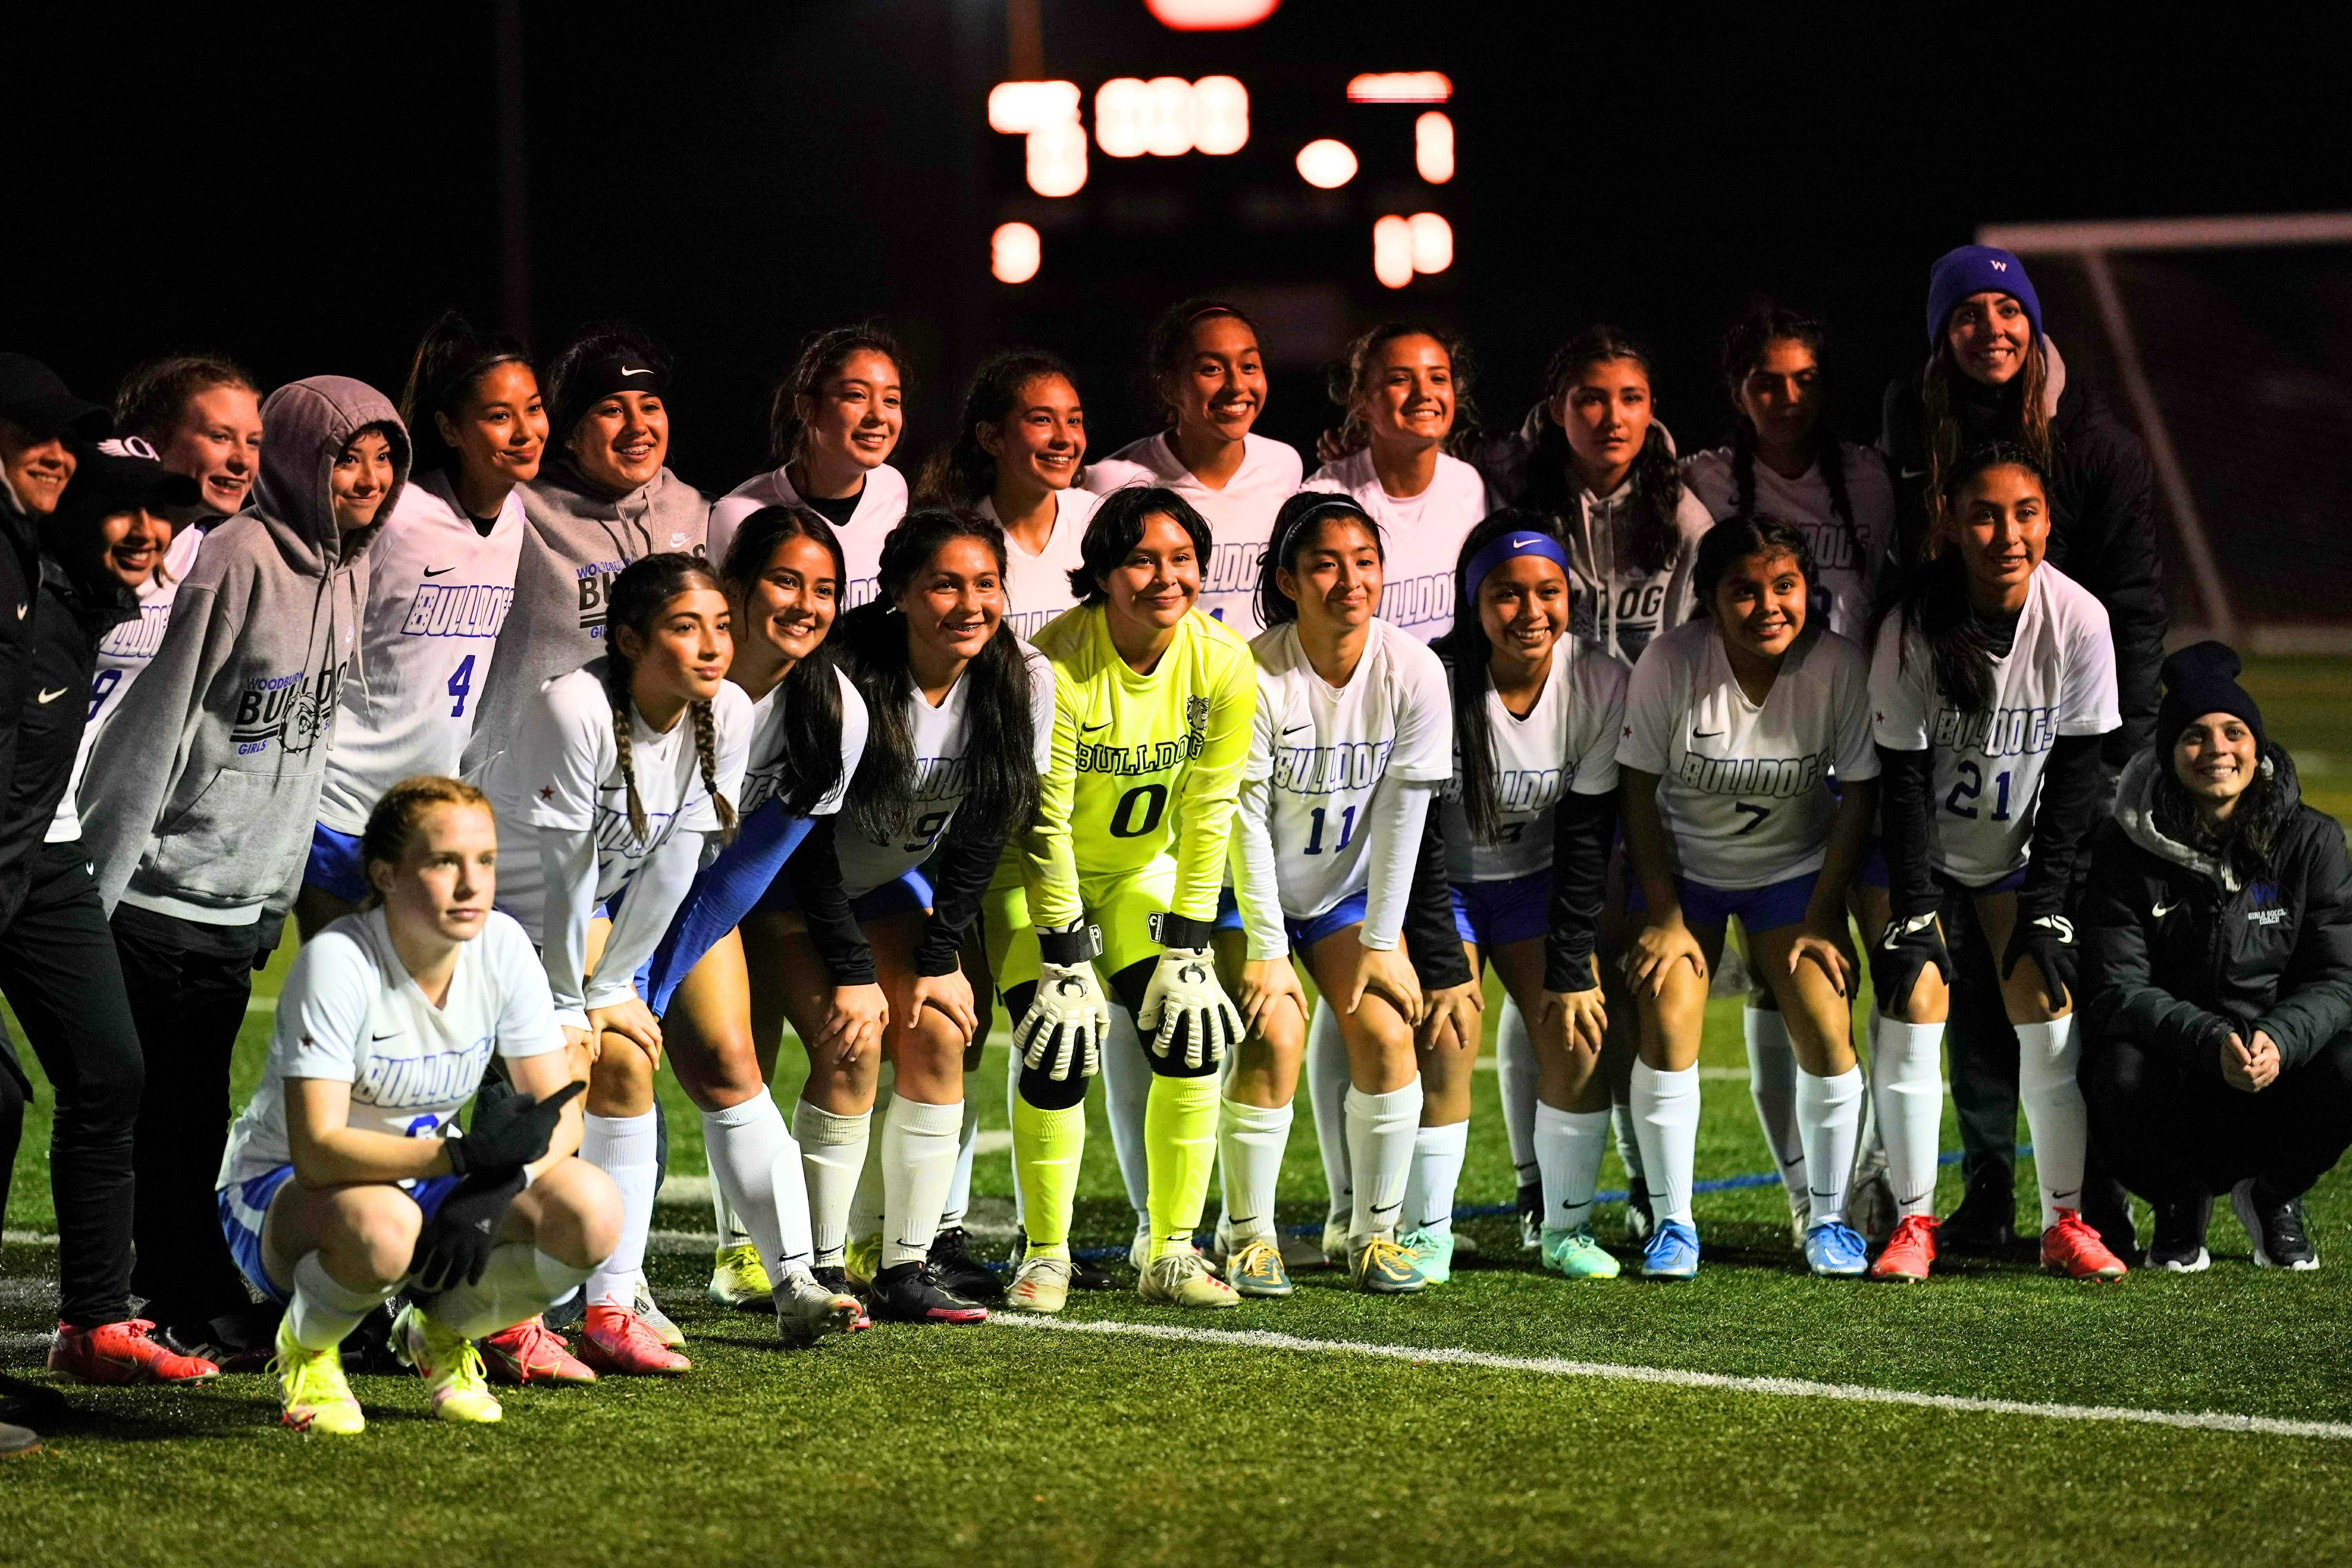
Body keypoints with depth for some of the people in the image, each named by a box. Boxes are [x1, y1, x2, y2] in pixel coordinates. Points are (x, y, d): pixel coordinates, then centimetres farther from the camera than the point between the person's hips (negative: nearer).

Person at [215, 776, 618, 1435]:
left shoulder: (501, 946, -9)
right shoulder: (336, 963, -25)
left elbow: (559, 1113, -8)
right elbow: (316, 1153, -33)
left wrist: (493, 1190, -28)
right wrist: (469, 1154, -42)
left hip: (426, 1181, 5)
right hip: (279, 1193, -5)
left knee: (592, 1213, -21)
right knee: (381, 1227, -41)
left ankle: (440, 1330, 7)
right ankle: (306, 1347, -6)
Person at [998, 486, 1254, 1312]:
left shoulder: (1224, 664, -17)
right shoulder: (1059, 663, -29)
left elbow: (1209, 814, -10)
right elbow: (1044, 825, -23)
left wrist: (1186, 947, -11)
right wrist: (1066, 963, -22)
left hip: (1141, 867, 4)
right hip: (1036, 873, -4)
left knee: (1192, 1040, -9)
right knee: (1059, 1053, -15)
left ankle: (1171, 1253, 3)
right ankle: (1045, 1256, 1)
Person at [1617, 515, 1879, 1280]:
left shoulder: (1839, 666, -21)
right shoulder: (1671, 662, -23)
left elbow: (1858, 796, -10)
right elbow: (1637, 789, -12)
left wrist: (1821, 920, -11)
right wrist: (1664, 918, -13)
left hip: (1794, 866, 1)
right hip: (1681, 865, -1)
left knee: (1827, 1035, -11)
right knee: (1666, 1029, -14)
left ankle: (1829, 1218, 7)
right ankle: (1672, 1222, -1)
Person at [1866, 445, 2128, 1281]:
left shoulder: (2078, 621, -19)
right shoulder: (1913, 628, -24)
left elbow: (2076, 772, -11)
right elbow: (1903, 777, -18)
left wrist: (2044, 908, -12)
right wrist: (1912, 915, -22)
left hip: (2021, 848, 2)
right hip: (1926, 849, -1)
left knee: (2048, 1013, -7)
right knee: (1914, 1007, -13)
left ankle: (2065, 1221, 2)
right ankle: (1913, 1221, -4)